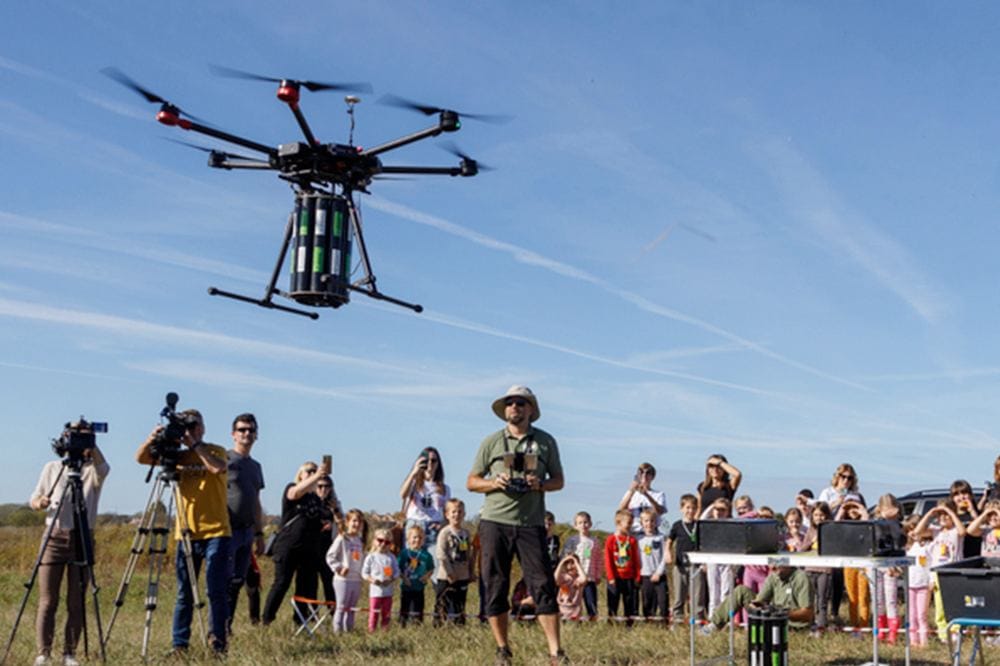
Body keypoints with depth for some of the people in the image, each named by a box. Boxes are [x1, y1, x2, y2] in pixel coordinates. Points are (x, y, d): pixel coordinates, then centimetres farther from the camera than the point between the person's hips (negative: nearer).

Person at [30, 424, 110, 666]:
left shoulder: (94, 470, 4)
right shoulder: (52, 468, 9)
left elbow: (102, 468, -21)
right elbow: (33, 501, 12)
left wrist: (91, 446, -38)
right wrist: (40, 503, -12)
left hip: (82, 539, 0)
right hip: (54, 537, 1)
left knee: (77, 603, 1)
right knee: (47, 602, -2)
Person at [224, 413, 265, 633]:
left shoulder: (256, 466, 19)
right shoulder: (224, 458, -3)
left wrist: (259, 534, 20)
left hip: (247, 531, 7)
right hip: (227, 529, -7)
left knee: (238, 581, 7)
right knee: (225, 580, -9)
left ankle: (227, 626, 13)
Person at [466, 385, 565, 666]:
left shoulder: (546, 441, 9)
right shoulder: (491, 442, 7)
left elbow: (559, 481, 13)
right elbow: (471, 482, 10)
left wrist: (540, 485, -8)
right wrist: (494, 483, -10)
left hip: (531, 524, 0)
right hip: (495, 522, 0)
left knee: (543, 585, -5)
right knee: (495, 587, 3)